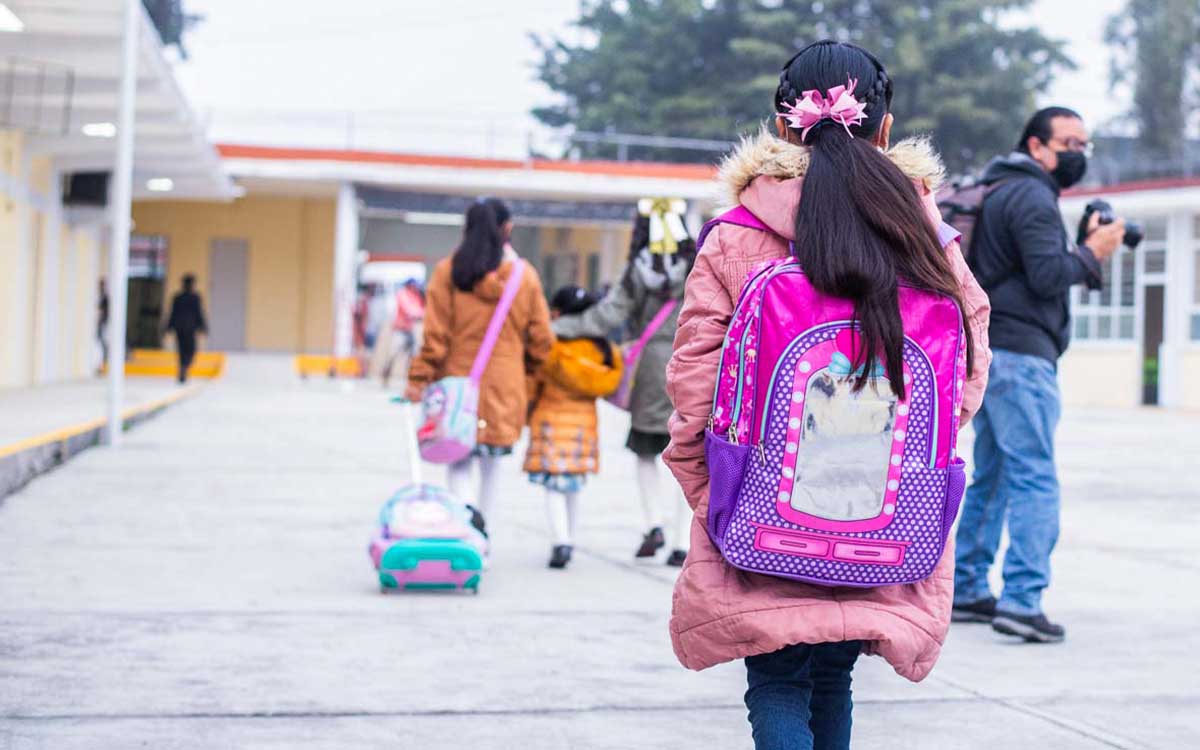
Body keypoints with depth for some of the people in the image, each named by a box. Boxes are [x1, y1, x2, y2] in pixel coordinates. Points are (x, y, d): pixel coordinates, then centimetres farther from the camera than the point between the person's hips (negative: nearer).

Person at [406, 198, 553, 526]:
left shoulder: (448, 271, -5)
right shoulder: (526, 276, 0)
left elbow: (435, 334, -8)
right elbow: (541, 339, 5)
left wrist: (419, 379, -3)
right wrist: (531, 374, 20)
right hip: (505, 385, 2)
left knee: (459, 467, 3)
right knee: (490, 469, 13)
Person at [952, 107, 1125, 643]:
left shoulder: (1002, 192, 22)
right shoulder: (1032, 198, -10)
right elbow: (1047, 277, -19)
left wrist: (1084, 250, 10)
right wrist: (1092, 253, -5)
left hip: (987, 351, 10)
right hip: (1020, 352, -10)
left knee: (991, 477, 15)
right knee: (1035, 479, -12)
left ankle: (966, 591, 20)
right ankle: (1022, 600, -18)